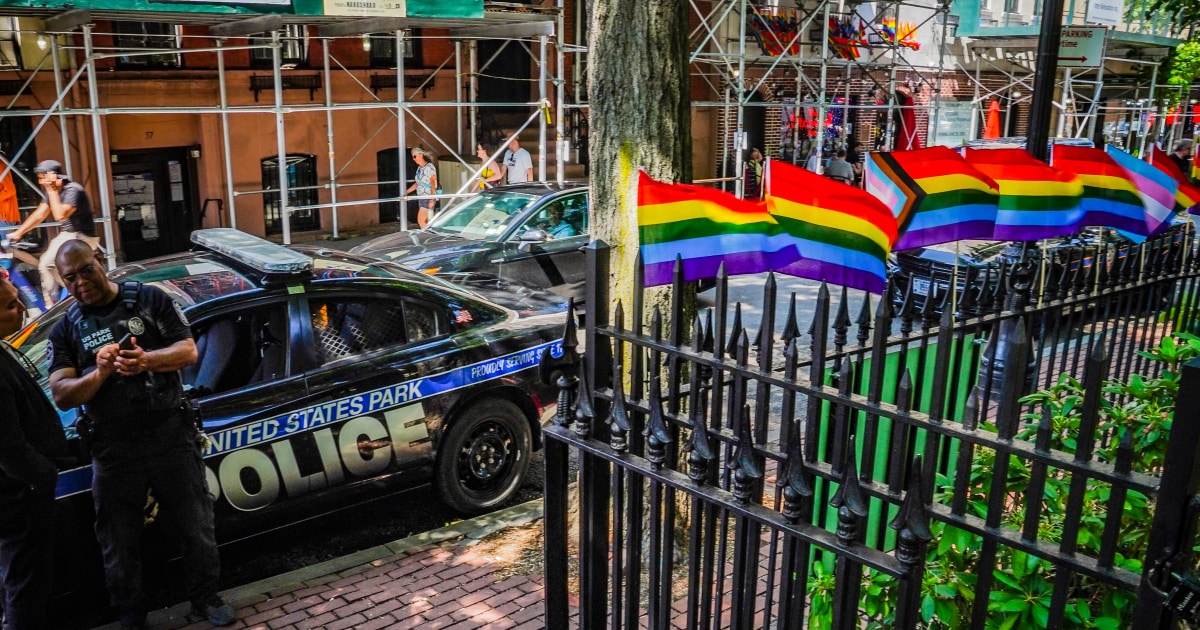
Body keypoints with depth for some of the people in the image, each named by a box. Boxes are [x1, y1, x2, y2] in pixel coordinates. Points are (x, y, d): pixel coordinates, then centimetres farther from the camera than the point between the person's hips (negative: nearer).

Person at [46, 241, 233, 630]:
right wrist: (99, 373, -20)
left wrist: (148, 360, -23)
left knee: (196, 527, 9)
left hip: (171, 435, -1)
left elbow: (188, 350, -4)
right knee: (119, 544, 12)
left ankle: (205, 599, 30)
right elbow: (61, 395, -2)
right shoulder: (66, 330, 7)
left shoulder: (149, 300, 3)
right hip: (114, 449, 1)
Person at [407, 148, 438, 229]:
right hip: (421, 198, 8)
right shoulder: (419, 168, 15)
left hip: (428, 198, -8)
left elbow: (433, 183, -15)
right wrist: (406, 192, 24)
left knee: (420, 221, -14)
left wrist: (432, 199, -23)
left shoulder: (429, 167, -9)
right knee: (427, 222, 6)